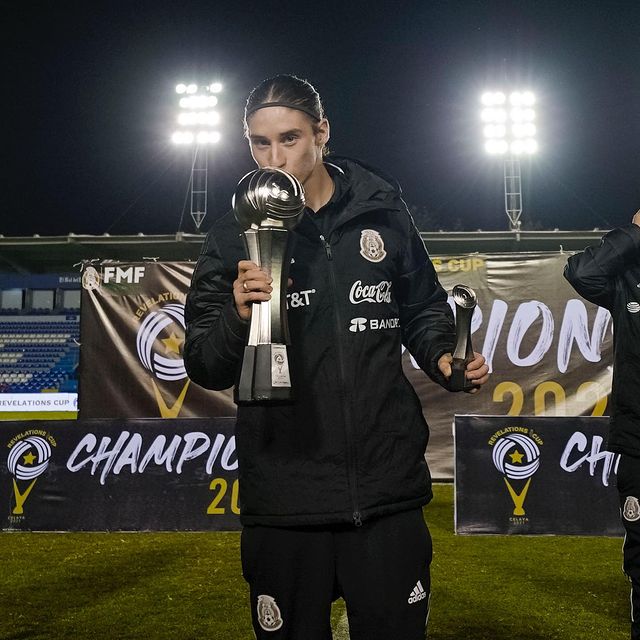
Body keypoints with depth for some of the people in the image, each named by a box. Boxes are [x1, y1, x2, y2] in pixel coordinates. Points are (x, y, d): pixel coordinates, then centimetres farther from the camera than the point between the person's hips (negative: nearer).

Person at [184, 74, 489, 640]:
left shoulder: (382, 212, 4)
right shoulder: (235, 236, 2)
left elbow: (423, 309, 17)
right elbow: (204, 368, -1)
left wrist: (443, 356, -4)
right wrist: (239, 317, -22)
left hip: (387, 489, 1)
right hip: (284, 500, 0)